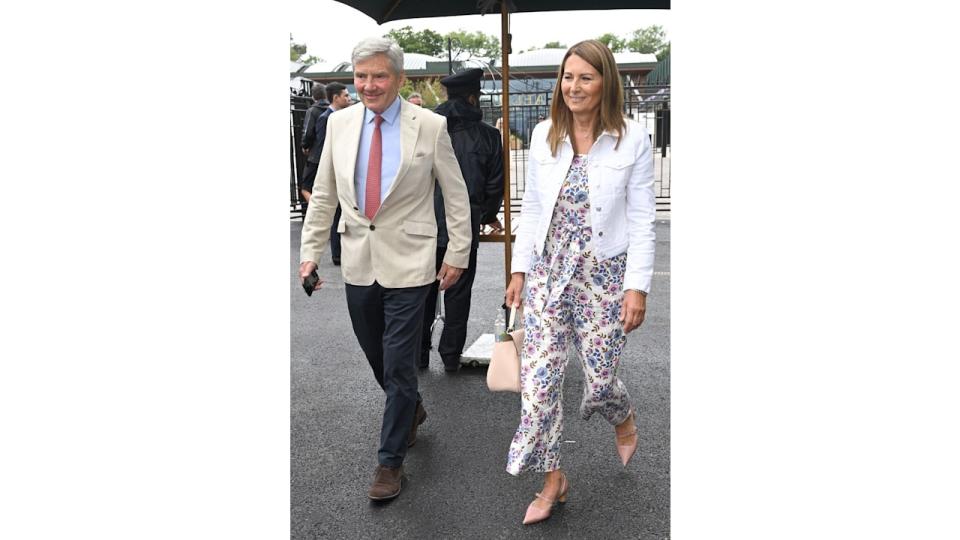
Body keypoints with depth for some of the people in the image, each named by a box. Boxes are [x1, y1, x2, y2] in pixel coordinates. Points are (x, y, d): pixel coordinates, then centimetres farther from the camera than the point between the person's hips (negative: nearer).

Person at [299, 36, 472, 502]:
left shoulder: (430, 126, -7)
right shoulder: (340, 123, 3)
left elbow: (456, 195, 0)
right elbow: (323, 195, 9)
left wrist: (457, 254, -1)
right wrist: (310, 251, 6)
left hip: (407, 263, -4)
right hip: (357, 262, 4)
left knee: (398, 365, 0)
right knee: (376, 358, 17)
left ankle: (390, 461, 16)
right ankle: (411, 409, 46)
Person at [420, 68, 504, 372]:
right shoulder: (487, 135, -3)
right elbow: (495, 184, 1)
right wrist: (489, 216, 18)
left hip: (426, 225, 1)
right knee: (458, 293, 10)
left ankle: (419, 354, 20)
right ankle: (451, 356, 17)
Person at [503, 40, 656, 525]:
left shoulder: (632, 140, -6)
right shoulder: (544, 134, 3)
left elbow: (641, 220, -6)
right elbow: (531, 207, 9)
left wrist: (638, 287, -10)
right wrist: (520, 268, 8)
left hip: (604, 275, -3)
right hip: (548, 271, 3)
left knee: (600, 377, 5)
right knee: (538, 379, 0)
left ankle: (624, 419, 43)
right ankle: (552, 478, 18)